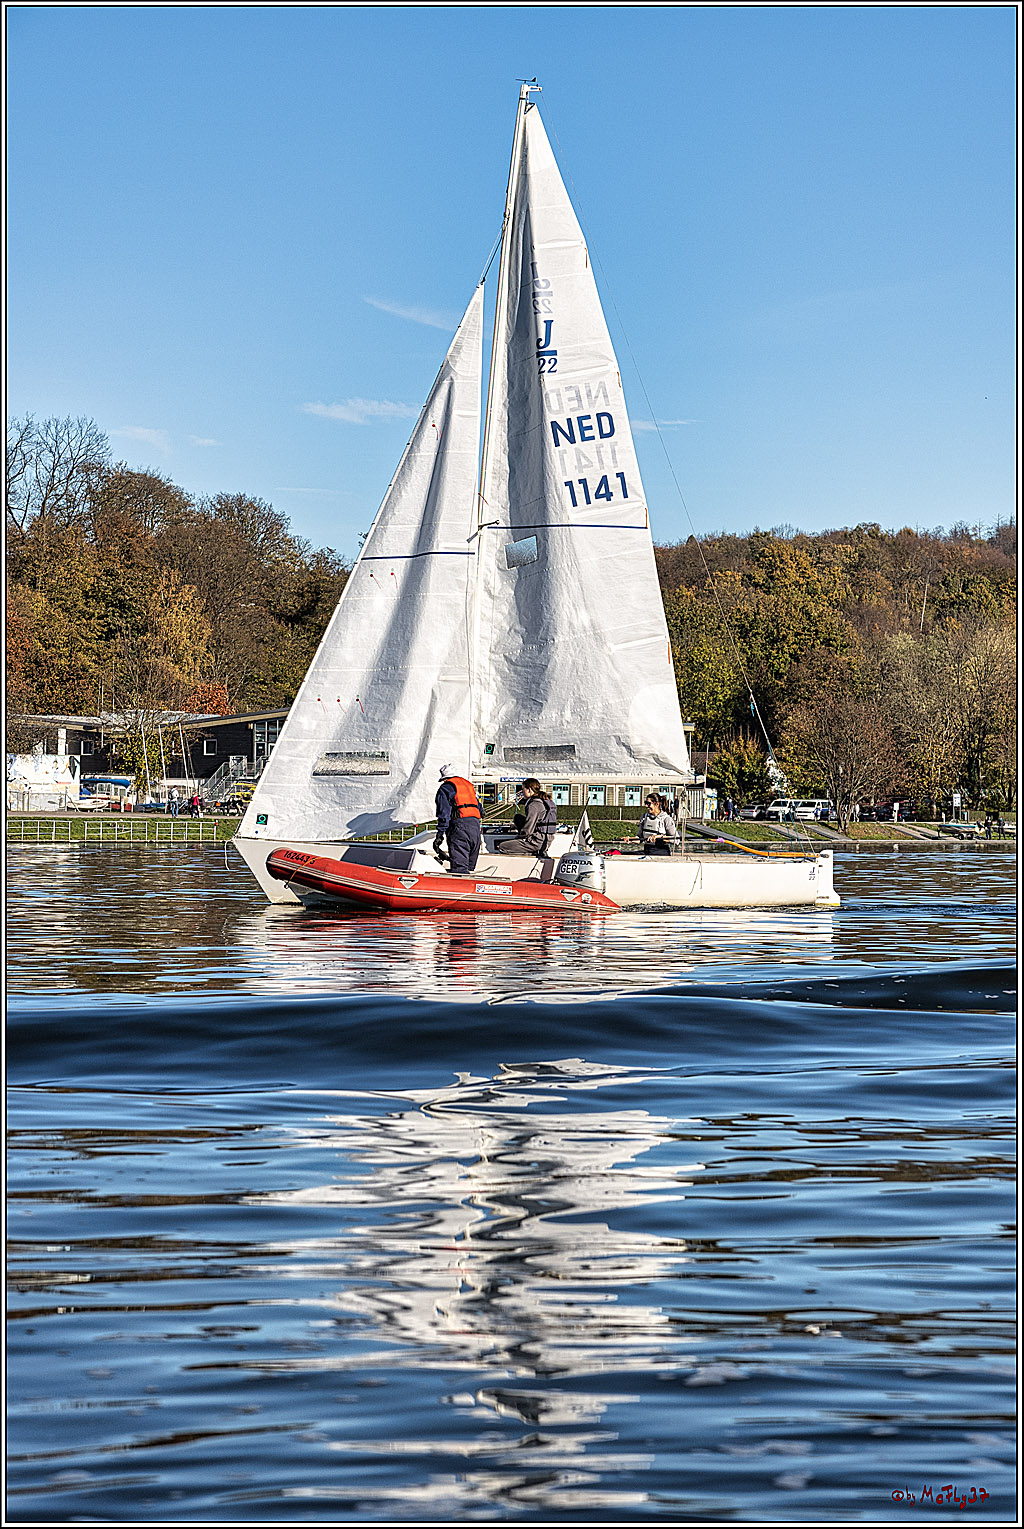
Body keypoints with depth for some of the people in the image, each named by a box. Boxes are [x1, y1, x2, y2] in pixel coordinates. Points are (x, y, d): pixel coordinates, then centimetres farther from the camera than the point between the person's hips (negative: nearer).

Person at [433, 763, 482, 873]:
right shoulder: (468, 784, 28)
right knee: (469, 867, 11)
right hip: (476, 825, 7)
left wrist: (439, 835, -7)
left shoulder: (446, 788, 6)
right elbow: (479, 808, 27)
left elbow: (444, 813, -5)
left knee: (459, 868, -18)